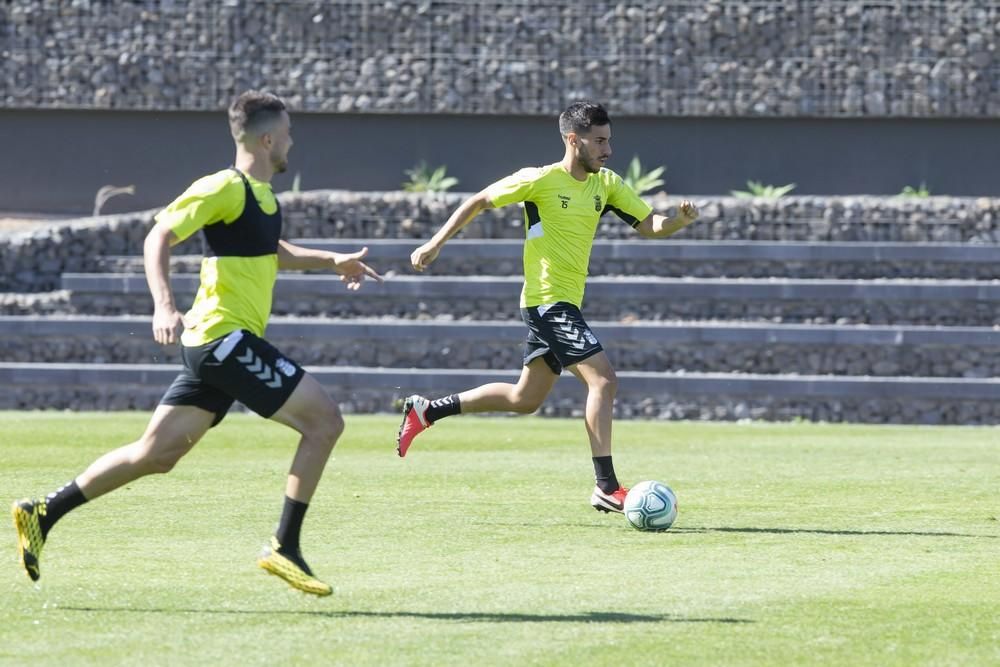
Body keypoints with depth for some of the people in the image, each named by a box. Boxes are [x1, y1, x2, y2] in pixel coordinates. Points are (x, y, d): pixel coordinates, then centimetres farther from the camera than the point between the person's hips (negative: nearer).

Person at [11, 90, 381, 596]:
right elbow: (159, 239, -18)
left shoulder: (261, 194, 17)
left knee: (155, 454, 8)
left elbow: (273, 252, 38)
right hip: (226, 337, -10)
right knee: (325, 420, -9)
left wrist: (333, 261, 30)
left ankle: (43, 513, 10)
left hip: (218, 345, 10)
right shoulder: (225, 188, -12)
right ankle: (284, 547, -6)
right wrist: (164, 305, -31)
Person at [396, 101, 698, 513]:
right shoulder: (541, 181, -11)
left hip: (566, 302, 9)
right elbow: (478, 202, -2)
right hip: (549, 299, -9)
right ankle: (607, 487, -19)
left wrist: (680, 220, -15)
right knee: (603, 380, -18)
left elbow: (650, 226, 6)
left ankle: (425, 411, 28)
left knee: (526, 399, 17)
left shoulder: (606, 184, 8)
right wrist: (436, 244, -3)